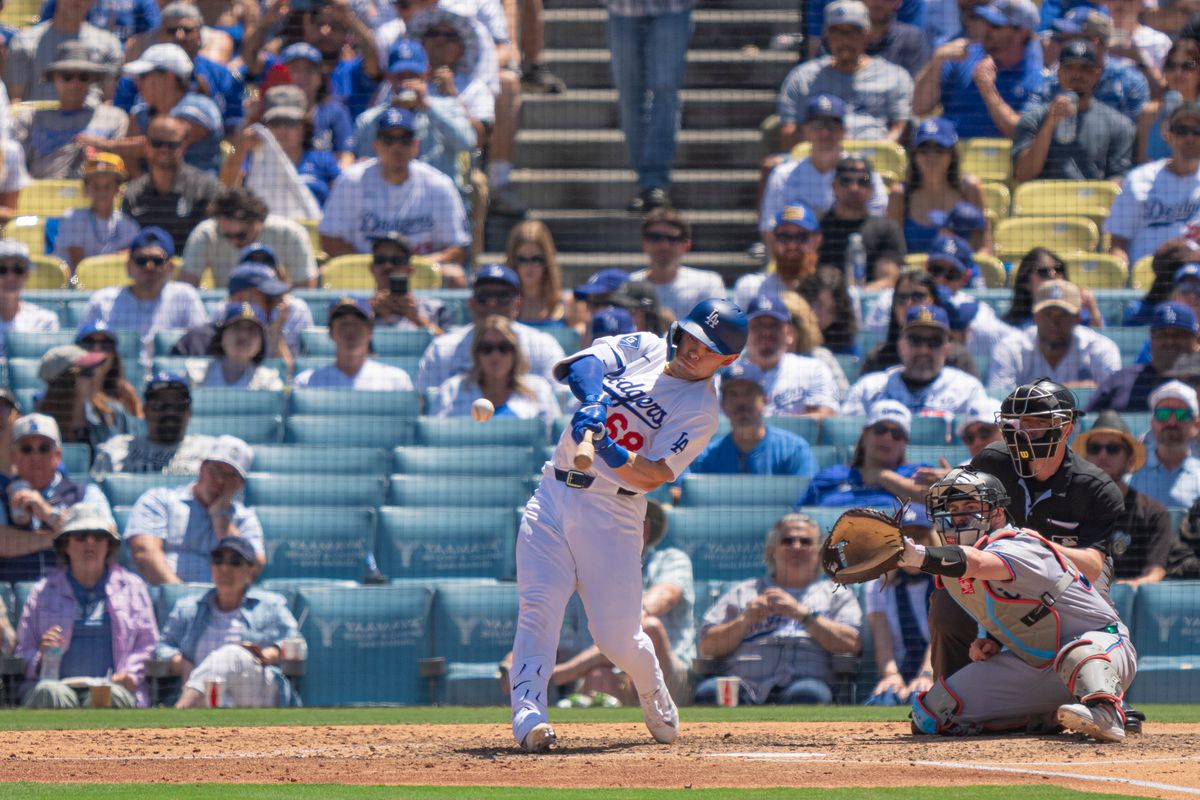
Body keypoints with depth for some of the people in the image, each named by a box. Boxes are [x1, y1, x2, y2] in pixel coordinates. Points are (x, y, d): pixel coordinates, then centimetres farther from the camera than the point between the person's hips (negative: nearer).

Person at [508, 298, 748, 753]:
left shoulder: (700, 411, -3)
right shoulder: (641, 348, 9)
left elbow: (652, 477, -15)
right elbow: (573, 365, -6)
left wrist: (606, 449, -31)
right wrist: (593, 400, -26)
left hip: (612, 512, -3)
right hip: (553, 495, 3)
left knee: (617, 637, -4)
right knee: (539, 608, -15)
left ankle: (656, 704, 26)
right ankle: (528, 717, -23)